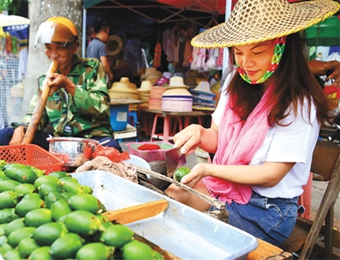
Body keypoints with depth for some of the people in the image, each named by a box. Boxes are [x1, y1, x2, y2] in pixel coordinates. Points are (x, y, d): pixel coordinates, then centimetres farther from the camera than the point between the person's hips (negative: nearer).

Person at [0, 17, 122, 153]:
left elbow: (102, 108, -8)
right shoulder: (45, 79, 15)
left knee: (111, 147, -39)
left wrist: (69, 85, -15)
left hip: (91, 138, -4)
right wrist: (21, 128, -14)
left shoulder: (92, 68, 2)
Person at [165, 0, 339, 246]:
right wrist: (198, 132, -15)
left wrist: (208, 170, -23)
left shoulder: (299, 105, -18)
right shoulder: (237, 88, 0)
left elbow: (271, 175, -17)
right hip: (224, 188, 6)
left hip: (267, 212, -6)